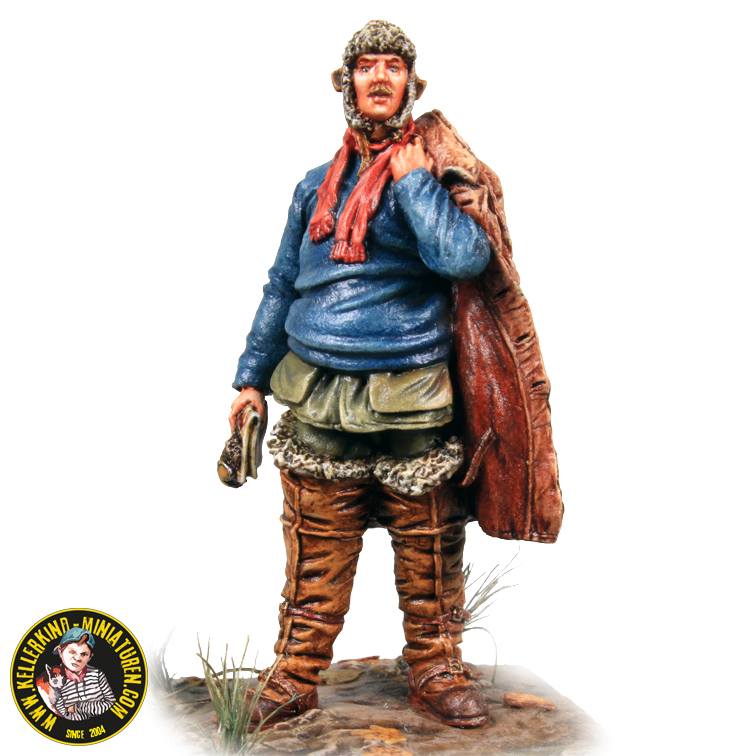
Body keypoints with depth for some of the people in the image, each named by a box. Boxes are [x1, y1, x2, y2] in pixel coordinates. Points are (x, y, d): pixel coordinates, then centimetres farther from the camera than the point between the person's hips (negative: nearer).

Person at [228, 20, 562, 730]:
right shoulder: (316, 186, 14)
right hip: (317, 401, 3)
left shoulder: (438, 172, 4)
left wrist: (412, 180, -9)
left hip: (411, 403, -2)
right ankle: (295, 677, 23)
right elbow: (281, 289, 19)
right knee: (314, 553, 7)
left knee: (428, 551, 7)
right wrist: (251, 377, 17)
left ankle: (435, 670, 27)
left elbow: (463, 256, -17)